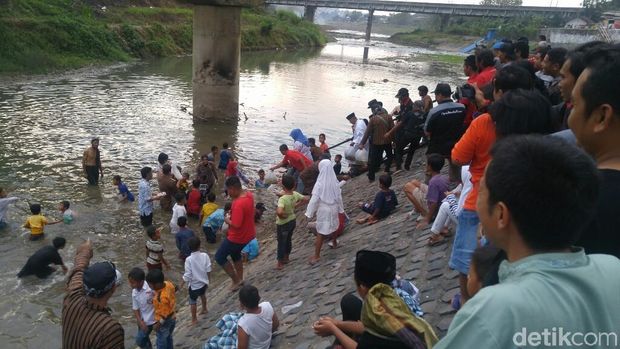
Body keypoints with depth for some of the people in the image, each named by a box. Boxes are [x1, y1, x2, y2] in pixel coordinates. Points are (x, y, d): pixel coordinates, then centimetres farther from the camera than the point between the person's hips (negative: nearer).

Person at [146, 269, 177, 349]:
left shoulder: (162, 298, -39)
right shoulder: (168, 284, -19)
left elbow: (164, 315, -27)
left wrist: (157, 325, -14)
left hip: (165, 321, -7)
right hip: (173, 316, 7)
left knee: (161, 341, 19)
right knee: (168, 337, 30)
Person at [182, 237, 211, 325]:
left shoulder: (189, 259, -24)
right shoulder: (205, 255, -16)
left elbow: (187, 275, -20)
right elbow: (208, 270, -8)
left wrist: (182, 284, -4)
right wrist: (208, 280, 9)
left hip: (194, 285, -4)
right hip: (204, 282, 4)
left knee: (193, 301, 16)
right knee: (202, 295, 32)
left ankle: (194, 319, 26)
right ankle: (204, 309, 53)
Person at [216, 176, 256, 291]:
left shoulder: (238, 204, -33)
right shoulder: (248, 194, -4)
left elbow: (236, 225, -32)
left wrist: (227, 220, -14)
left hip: (238, 237, -9)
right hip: (248, 234, 9)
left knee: (219, 257, 10)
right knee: (235, 254, 31)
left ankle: (236, 280, 16)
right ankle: (240, 278, 42)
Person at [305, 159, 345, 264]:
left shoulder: (320, 183, -22)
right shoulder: (335, 181, -8)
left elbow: (314, 199, -19)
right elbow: (339, 197, 2)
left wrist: (309, 213, -10)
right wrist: (341, 209, 15)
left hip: (323, 210, -5)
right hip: (334, 208, 5)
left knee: (321, 232, 1)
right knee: (333, 226, 29)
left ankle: (317, 256, 6)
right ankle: (335, 242, 53)